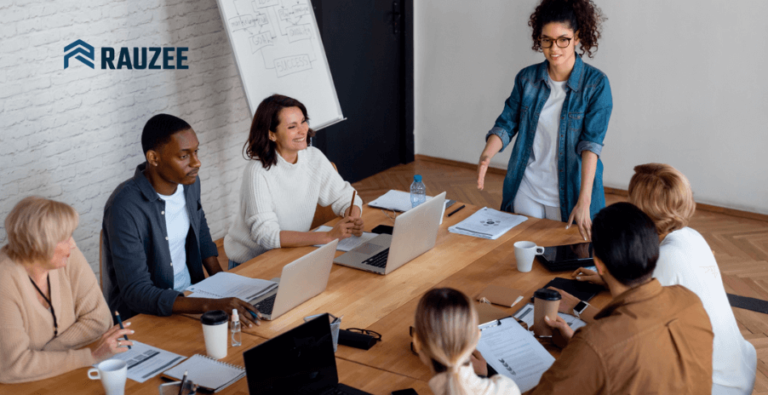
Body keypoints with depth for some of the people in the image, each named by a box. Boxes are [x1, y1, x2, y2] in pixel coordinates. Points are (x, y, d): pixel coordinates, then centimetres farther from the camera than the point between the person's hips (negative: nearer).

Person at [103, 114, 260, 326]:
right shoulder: (124, 209, -25)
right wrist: (210, 305, -39)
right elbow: (136, 293, -28)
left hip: (189, 290, 7)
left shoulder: (189, 182, -2)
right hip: (140, 314, -7)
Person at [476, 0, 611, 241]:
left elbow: (591, 142, -19)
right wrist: (486, 156, -21)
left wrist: (583, 202, -28)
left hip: (570, 194, -3)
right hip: (525, 192, 3)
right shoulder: (527, 78, 0)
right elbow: (506, 124, 1)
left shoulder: (595, 83, -11)